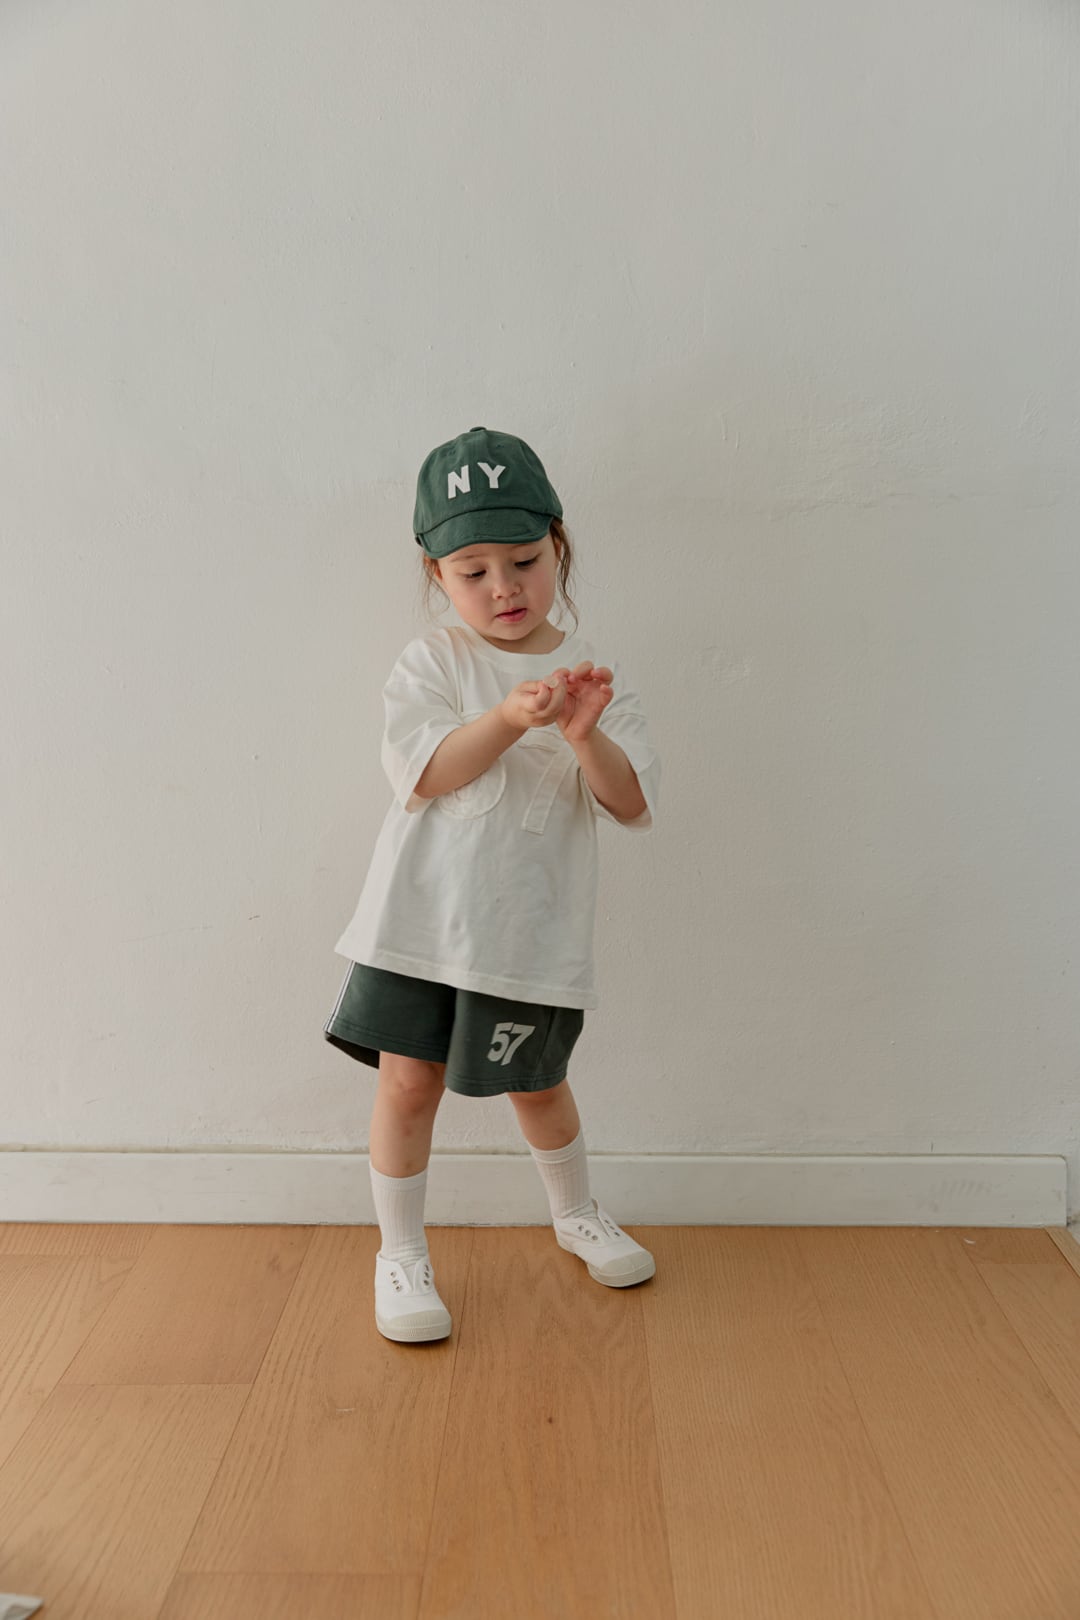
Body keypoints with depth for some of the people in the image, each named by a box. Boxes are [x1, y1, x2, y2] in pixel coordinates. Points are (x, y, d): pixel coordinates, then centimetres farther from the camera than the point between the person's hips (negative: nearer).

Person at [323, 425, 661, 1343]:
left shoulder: (592, 675, 2)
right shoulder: (431, 664, -2)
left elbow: (634, 805, -6)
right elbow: (420, 774, -15)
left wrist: (586, 736, -24)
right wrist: (511, 716, -27)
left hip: (532, 923, 1)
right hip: (424, 915, -1)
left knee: (537, 1085, 16)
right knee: (409, 1080, 2)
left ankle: (577, 1215, 44)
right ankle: (402, 1253, 24)